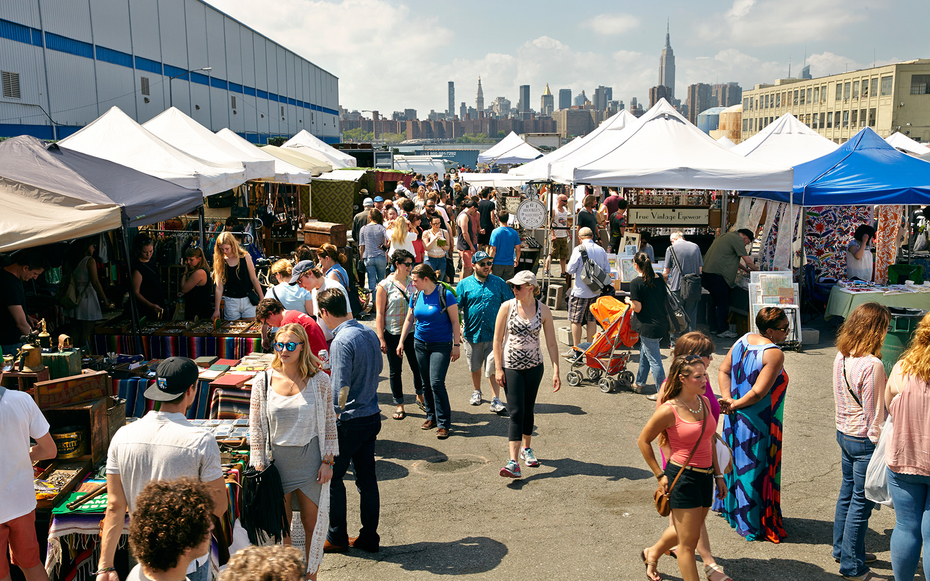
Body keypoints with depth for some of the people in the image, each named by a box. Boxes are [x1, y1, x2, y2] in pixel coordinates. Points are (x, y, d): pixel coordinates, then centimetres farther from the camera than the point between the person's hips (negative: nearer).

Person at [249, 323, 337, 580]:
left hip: (309, 460, 0)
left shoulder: (319, 380, -5)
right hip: (277, 460, 1)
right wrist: (259, 466, -1)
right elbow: (256, 427, 2)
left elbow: (329, 423, 1)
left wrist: (327, 461, -2)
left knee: (313, 525, 9)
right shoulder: (263, 381, -4)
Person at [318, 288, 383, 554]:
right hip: (372, 415, 8)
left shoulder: (341, 342, -20)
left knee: (332, 478, 8)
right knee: (367, 478, 14)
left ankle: (337, 538, 18)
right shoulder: (369, 333, 4)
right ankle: (369, 536, 22)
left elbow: (341, 389, -21)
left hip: (350, 420, -8)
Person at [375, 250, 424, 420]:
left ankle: (420, 396, 32)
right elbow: (380, 313, -6)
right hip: (393, 334, -3)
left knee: (417, 366, 8)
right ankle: (399, 405, 20)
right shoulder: (384, 285, -6)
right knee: (395, 370, 7)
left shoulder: (413, 282, 4)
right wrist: (381, 339, -10)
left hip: (412, 333, 3)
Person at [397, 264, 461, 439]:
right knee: (426, 383, 11)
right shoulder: (416, 296, 4)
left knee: (436, 383, -11)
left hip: (441, 345, -6)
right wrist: (401, 342, 14)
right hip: (420, 344, 6)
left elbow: (455, 321, -8)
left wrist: (456, 345, -10)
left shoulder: (445, 294, -12)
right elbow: (409, 319, 15)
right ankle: (432, 417, 26)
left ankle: (443, 423, -2)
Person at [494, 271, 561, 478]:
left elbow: (551, 344, 1)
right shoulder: (507, 307, -7)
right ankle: (513, 463, -12)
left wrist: (556, 371, -4)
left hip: (534, 367, 2)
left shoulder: (543, 311, -4)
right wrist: (498, 368, -7)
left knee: (528, 410, 14)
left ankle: (526, 448, 37)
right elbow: (497, 340, -3)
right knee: (516, 413, -9)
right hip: (511, 366, -2)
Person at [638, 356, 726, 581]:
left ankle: (652, 553, 50)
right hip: (682, 477, -7)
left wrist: (718, 474, 15)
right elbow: (643, 441, -7)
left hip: (705, 476, 7)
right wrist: (660, 475, -6)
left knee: (684, 532, 24)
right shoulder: (669, 410, -18)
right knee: (688, 541, 0)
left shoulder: (705, 402, 3)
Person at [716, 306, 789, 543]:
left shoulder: (744, 340, 2)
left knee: (737, 458, 22)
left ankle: (730, 508, 39)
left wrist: (727, 399, -5)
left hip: (735, 417, 8)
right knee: (754, 468, 4)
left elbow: (723, 370, 4)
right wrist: (735, 405, -11)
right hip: (757, 423, -8)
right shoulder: (774, 354, -21)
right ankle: (752, 524, 16)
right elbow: (759, 392, -24)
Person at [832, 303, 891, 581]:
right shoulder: (872, 365, -24)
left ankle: (842, 548, 37)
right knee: (861, 502, 4)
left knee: (847, 492, 22)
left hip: (843, 433, 8)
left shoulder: (841, 357, 1)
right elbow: (875, 414, -19)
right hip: (865, 440, -8)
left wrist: (845, 433, 21)